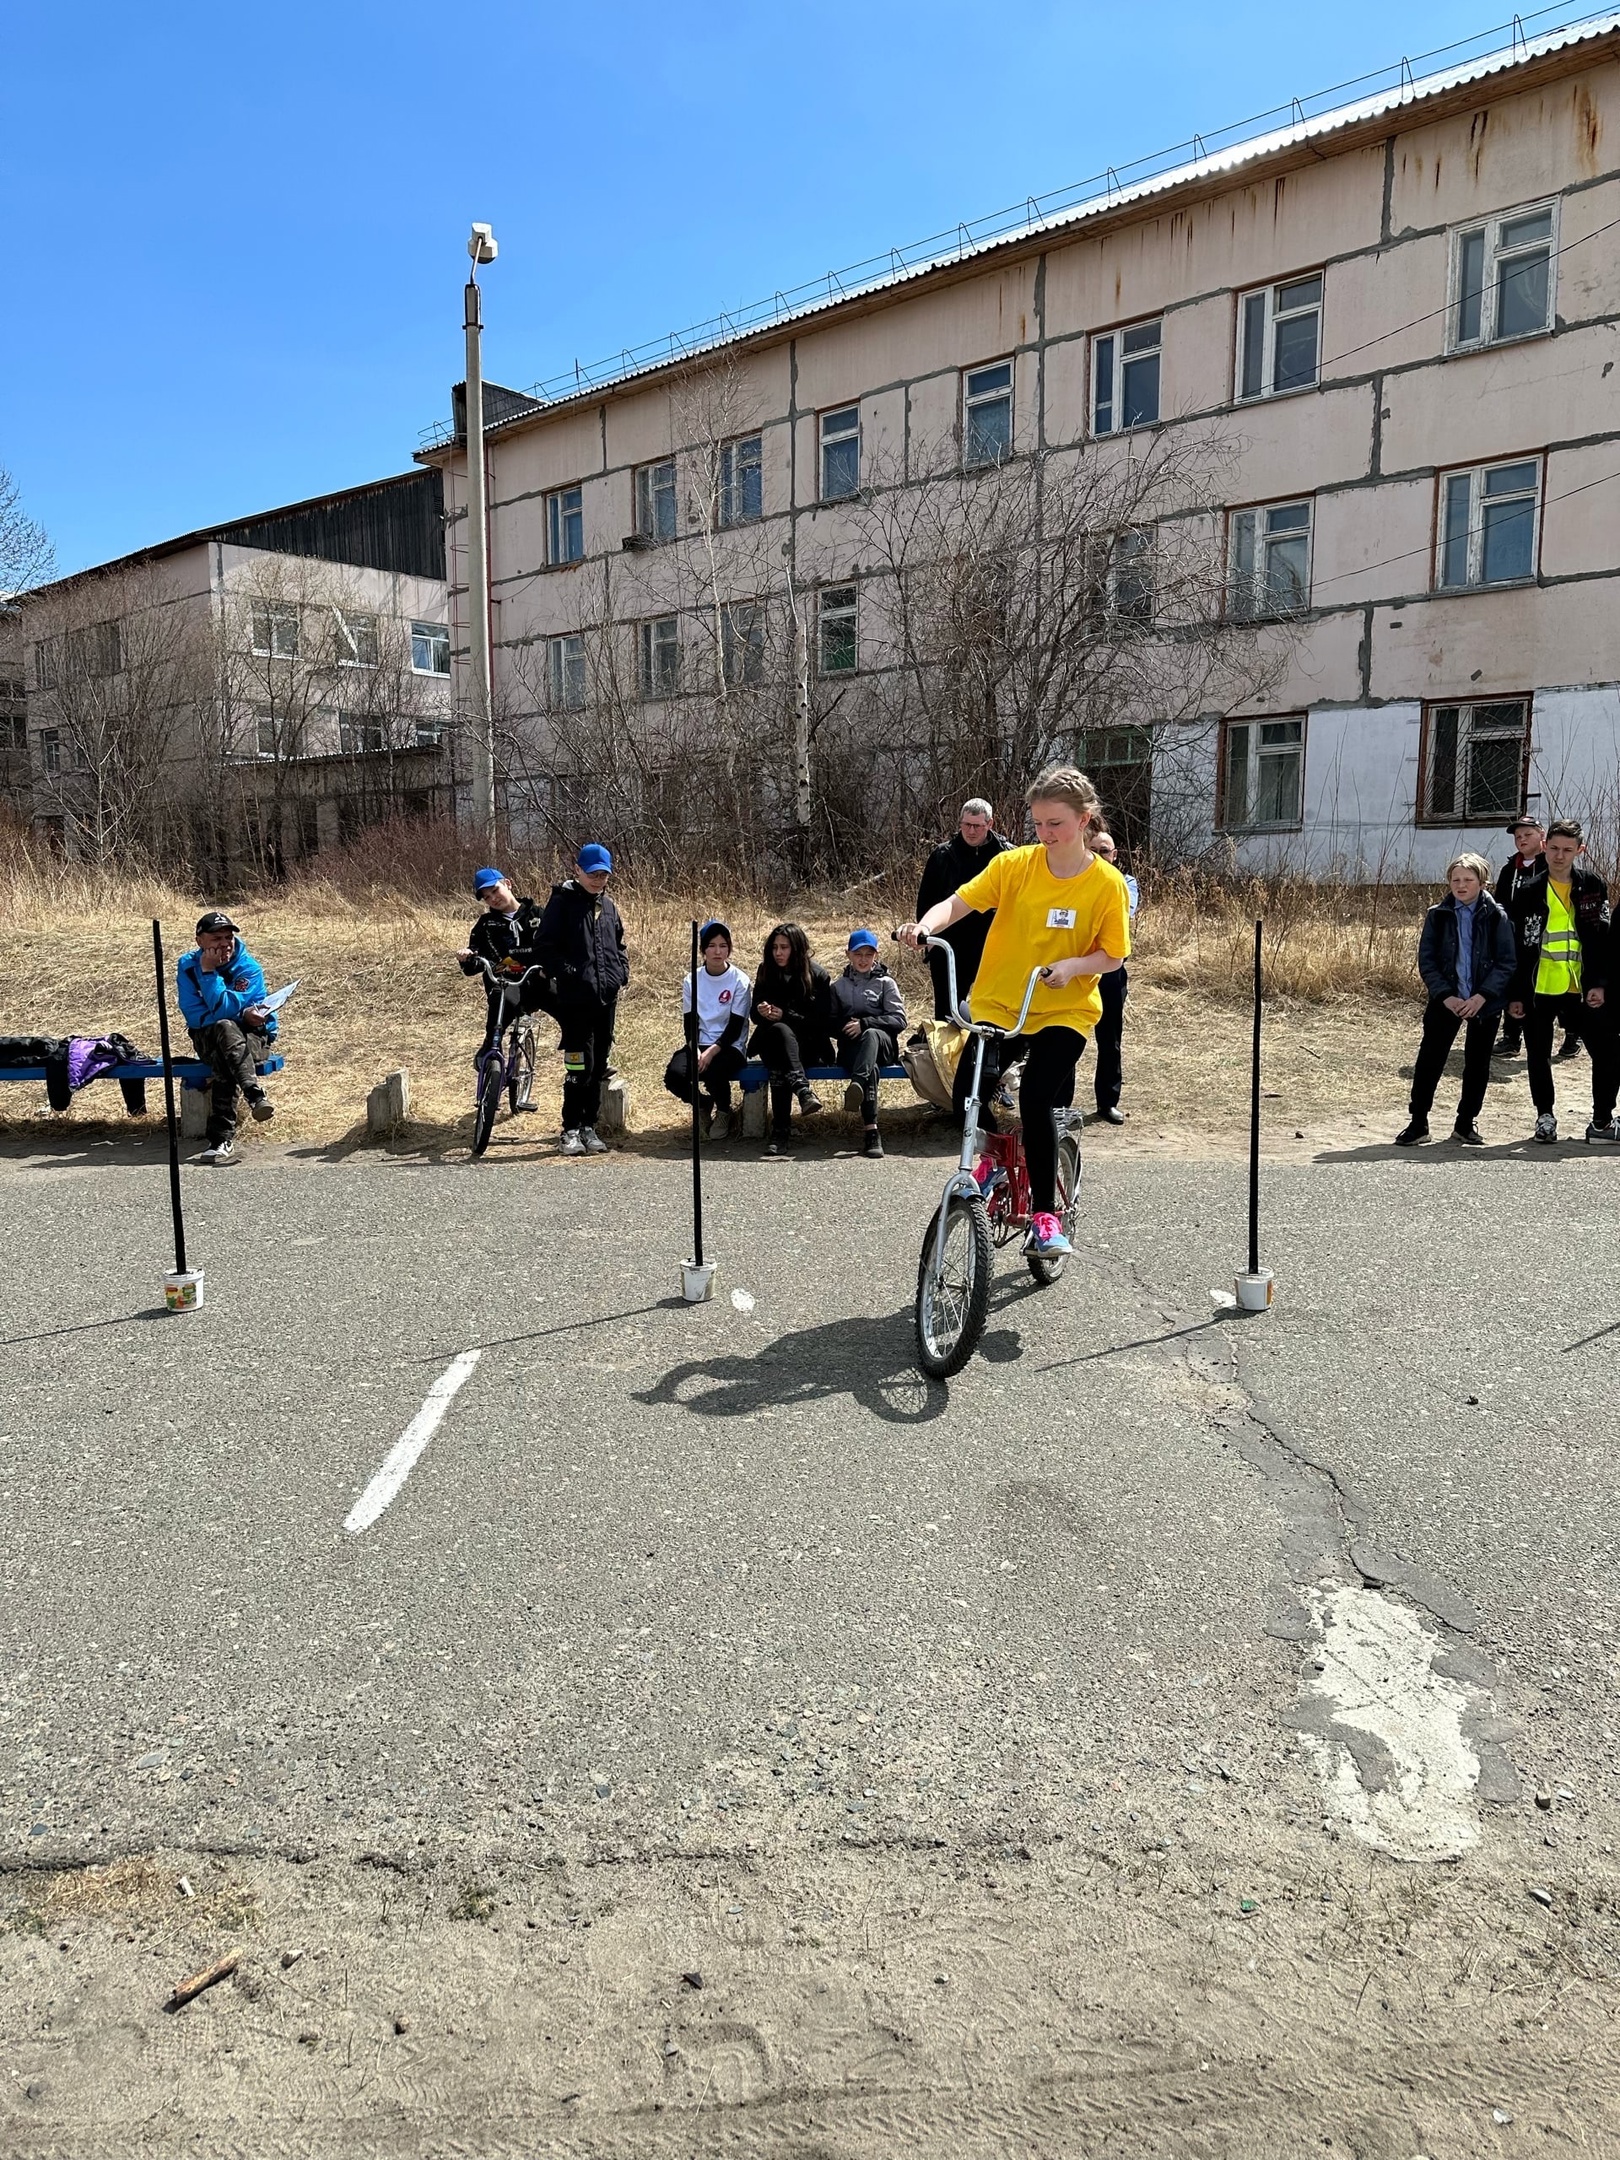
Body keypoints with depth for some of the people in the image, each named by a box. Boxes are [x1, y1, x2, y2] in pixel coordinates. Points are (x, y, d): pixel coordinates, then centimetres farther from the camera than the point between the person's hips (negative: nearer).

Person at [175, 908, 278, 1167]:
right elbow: (194, 1017, -11)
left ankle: (222, 1140, -47)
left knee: (224, 1061, -36)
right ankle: (256, 1096, -52)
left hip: (253, 1038, -1)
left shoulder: (249, 968, -10)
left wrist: (209, 973, -21)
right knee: (225, 1028, -36)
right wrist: (242, 1016, -18)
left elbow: (223, 1009, -22)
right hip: (208, 1039, 1)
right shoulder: (187, 966, -3)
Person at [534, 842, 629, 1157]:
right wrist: (566, 972, -17)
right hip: (575, 999, -6)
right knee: (579, 1067, -8)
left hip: (607, 998, 6)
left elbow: (618, 945, 27)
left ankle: (589, 1126, 19)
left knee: (598, 1066, 10)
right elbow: (543, 947, -7)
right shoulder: (562, 901, -2)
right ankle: (571, 1130, 2)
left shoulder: (607, 906, 15)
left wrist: (623, 972, 10)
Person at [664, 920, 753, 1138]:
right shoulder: (692, 980, 5)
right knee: (674, 1074, -27)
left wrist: (712, 1051, -23)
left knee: (713, 1071, -36)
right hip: (699, 1044, 3)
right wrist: (695, 1051, -17)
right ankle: (703, 1104, 10)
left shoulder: (740, 981, -5)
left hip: (729, 1046, -3)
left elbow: (735, 1027, -9)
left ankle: (724, 1111, 2)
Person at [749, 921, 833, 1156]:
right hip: (773, 1042, 2)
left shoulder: (817, 975, -2)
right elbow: (755, 1016, 10)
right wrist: (762, 1012, -16)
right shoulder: (766, 972, 8)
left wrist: (785, 1015, -15)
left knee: (779, 1067, -37)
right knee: (780, 1030, -38)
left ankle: (780, 1131, -49)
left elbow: (823, 1021, -5)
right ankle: (803, 1089, -56)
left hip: (809, 1046, -2)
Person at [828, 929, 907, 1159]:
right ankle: (872, 1132, -50)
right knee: (871, 1069, -36)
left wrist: (864, 1023, -10)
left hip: (883, 1044, -1)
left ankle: (857, 1084, -66)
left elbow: (899, 1020, 2)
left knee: (871, 1034, -40)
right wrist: (845, 1027, -6)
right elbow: (830, 1023, 17)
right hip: (850, 1047, 1)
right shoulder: (838, 986, 23)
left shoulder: (886, 983, 15)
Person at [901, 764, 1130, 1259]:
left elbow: (1112, 956, -2)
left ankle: (1044, 1216, -6)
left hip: (1065, 1011, -2)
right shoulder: (1014, 864, -3)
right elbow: (958, 902, -9)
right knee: (971, 1091, -20)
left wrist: (1072, 965, -22)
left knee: (1036, 1097, -23)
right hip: (997, 1004, 2)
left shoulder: (1107, 882, -6)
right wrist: (926, 924, -29)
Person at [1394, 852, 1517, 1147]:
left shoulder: (1496, 916, -3)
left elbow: (1507, 962, -5)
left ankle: (1466, 1123, 22)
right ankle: (1417, 1123, 5)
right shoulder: (1438, 915, 0)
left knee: (1478, 1065, 9)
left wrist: (1483, 996, -16)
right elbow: (1426, 961, -1)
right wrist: (1445, 996, -13)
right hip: (1446, 1001, 0)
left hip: (1484, 1003, 0)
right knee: (1429, 1061, -3)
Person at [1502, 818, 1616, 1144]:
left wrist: (1600, 983, -5)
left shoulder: (1593, 887, 4)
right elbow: (1515, 946, 0)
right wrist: (1515, 994, -3)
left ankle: (1602, 1121, 13)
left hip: (1581, 990, 1)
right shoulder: (1528, 892, 0)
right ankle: (1545, 1116, 25)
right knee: (1538, 1058, 8)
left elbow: (1603, 939, 4)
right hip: (1538, 991, -1)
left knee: (1606, 1051, 0)